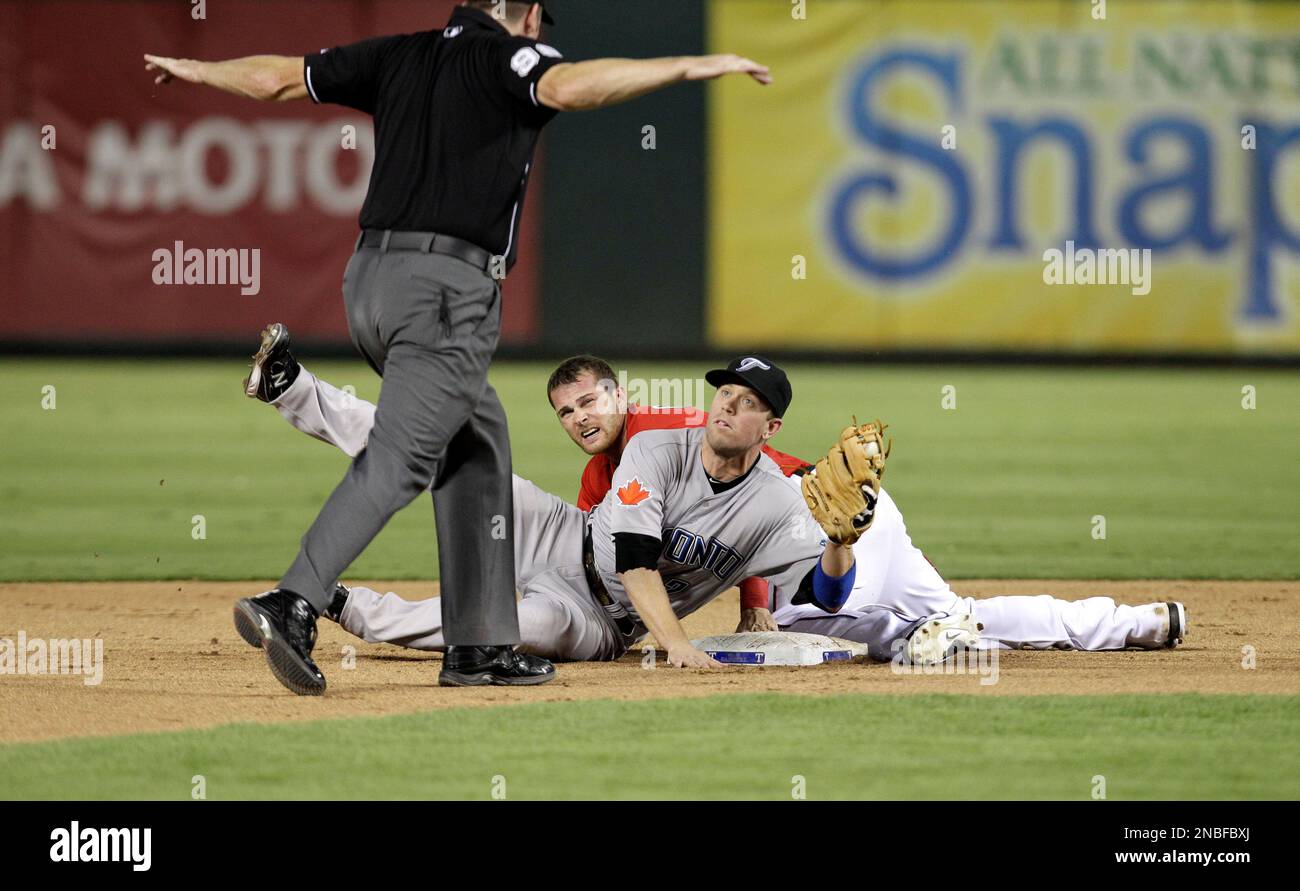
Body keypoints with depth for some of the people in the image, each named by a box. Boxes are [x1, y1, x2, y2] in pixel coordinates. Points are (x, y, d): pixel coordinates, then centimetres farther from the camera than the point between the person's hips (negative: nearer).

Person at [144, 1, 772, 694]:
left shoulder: (402, 57, 16)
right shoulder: (509, 57, 0)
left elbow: (279, 77, 23)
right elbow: (568, 87, -23)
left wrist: (195, 71, 41)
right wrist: (692, 67, -22)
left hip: (368, 279, 8)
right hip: (447, 290, -8)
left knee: (478, 443, 18)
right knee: (397, 460, -16)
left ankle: (480, 645, 15)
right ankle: (292, 606, -33)